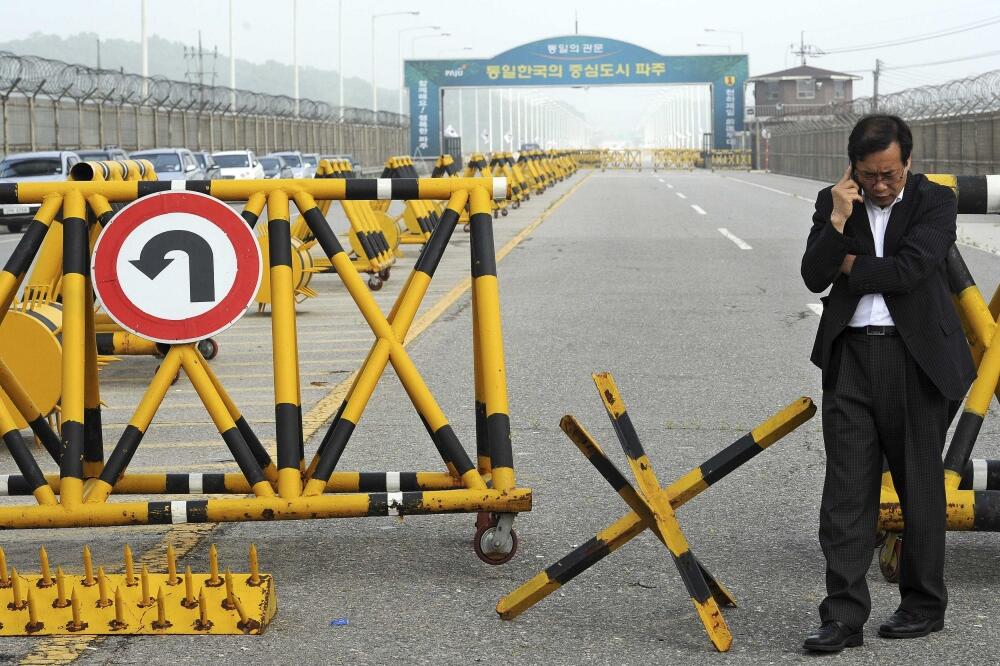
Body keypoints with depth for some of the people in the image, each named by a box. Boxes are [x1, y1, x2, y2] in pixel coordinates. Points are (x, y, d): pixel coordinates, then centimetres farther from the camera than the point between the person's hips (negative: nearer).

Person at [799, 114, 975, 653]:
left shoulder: (935, 201, -3)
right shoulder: (833, 203, 7)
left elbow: (908, 270, -16)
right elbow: (814, 278, -2)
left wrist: (848, 264, -4)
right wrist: (837, 219, -14)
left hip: (916, 356, -2)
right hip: (850, 355, 3)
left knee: (919, 486, 7)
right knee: (846, 488, -1)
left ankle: (924, 604, 21)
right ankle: (844, 615, 0)